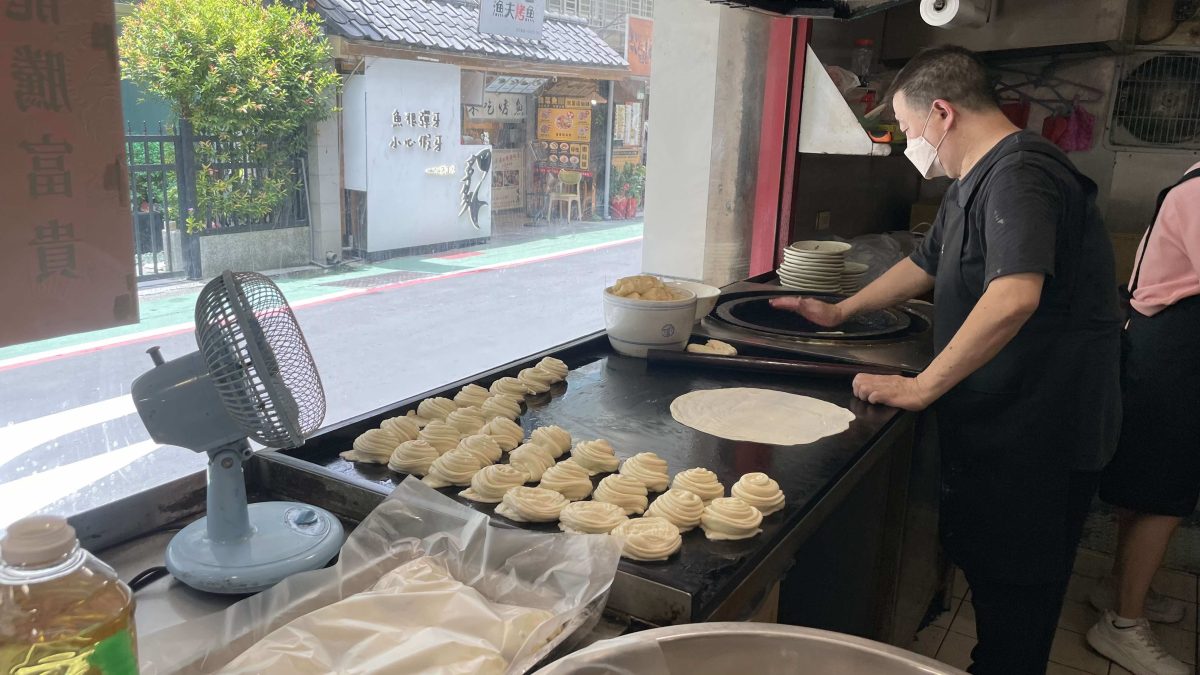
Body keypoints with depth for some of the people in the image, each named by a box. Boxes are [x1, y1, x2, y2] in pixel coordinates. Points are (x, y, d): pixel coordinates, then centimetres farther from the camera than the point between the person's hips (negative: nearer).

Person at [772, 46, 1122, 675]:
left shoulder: (1018, 174, -21)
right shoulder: (974, 182, 14)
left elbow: (1013, 297, -35)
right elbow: (927, 264, 26)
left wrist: (921, 387, -28)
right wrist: (839, 312, 25)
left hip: (1037, 435, -10)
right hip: (995, 421, 10)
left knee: (1013, 594, 4)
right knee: (985, 565, 21)